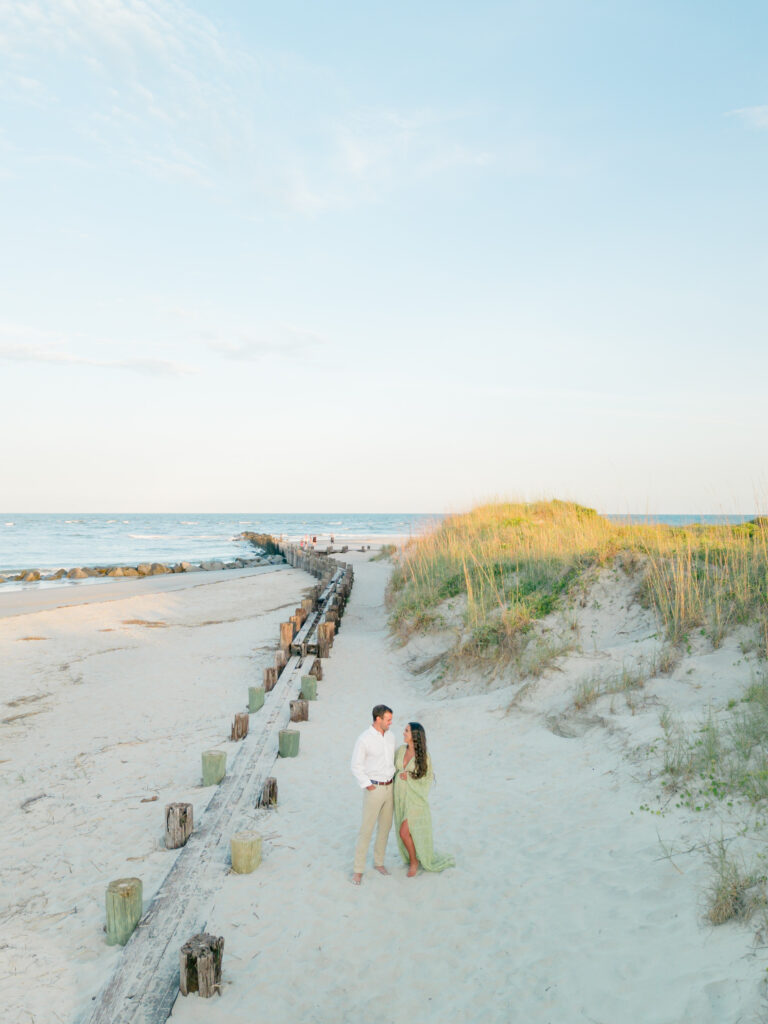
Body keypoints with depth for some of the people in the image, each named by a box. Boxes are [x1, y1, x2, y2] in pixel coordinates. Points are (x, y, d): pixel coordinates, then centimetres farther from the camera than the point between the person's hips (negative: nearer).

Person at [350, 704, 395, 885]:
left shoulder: (390, 737, 3)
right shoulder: (364, 739, -17)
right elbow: (356, 766, -13)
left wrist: (395, 780, 10)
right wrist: (368, 786, -14)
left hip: (389, 787, 6)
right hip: (374, 789, -6)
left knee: (385, 827, 14)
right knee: (367, 829, -2)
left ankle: (379, 862, 31)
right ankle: (358, 869, 10)